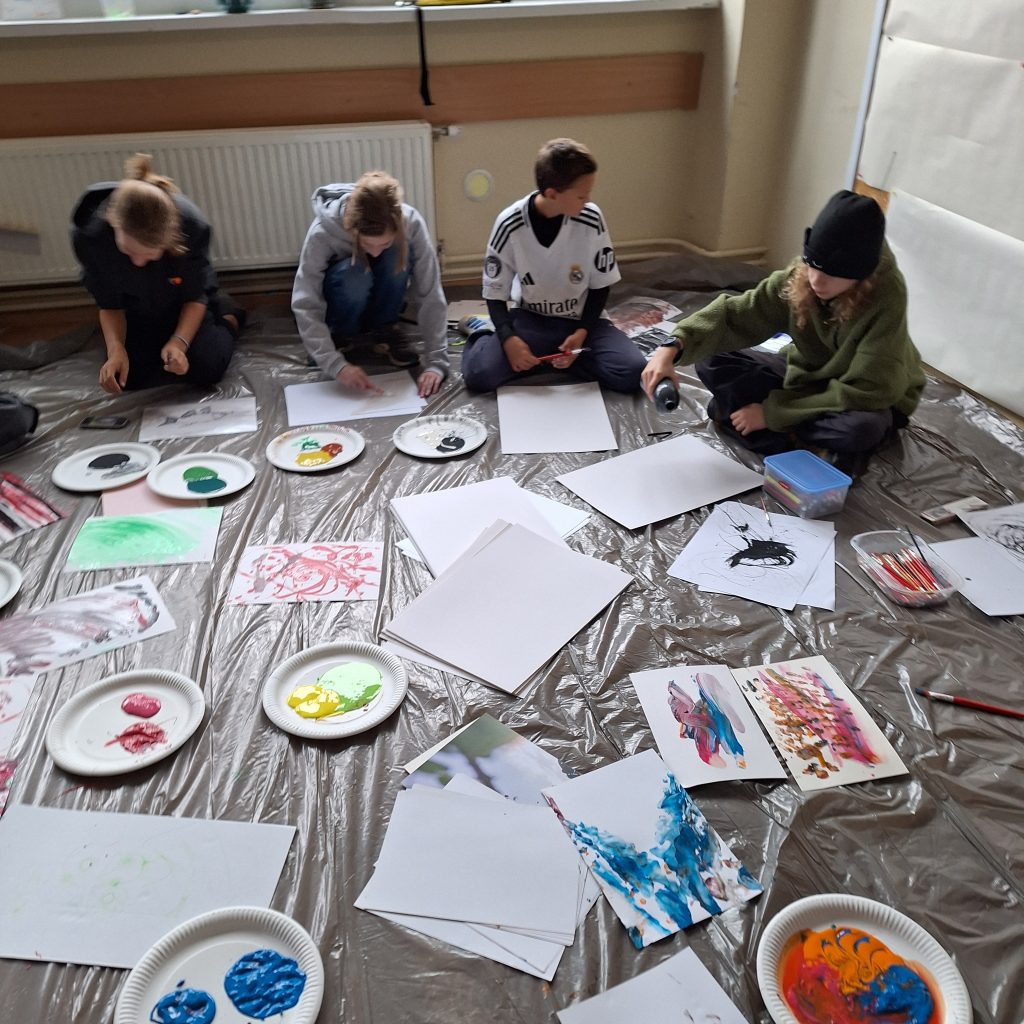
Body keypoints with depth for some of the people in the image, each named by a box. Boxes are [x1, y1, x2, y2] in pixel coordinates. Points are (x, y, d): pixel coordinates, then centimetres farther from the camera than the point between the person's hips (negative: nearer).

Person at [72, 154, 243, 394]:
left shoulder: (192, 227, -36)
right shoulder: (89, 236, -32)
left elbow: (195, 297, -20)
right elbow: (110, 306, -16)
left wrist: (179, 342, -36)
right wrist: (116, 348, -35)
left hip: (183, 308, -1)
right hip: (139, 314, 2)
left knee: (206, 370, -19)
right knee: (128, 378, -13)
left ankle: (227, 318, 14)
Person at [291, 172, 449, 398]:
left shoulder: (411, 223, -30)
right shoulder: (324, 231, -34)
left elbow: (430, 295, -29)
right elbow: (305, 305, -33)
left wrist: (436, 362, -36)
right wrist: (336, 365, -42)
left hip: (380, 300, 2)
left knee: (399, 257, -32)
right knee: (354, 277, -37)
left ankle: (383, 331, -9)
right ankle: (343, 336, -7)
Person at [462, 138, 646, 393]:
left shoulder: (591, 220, -13)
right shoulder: (510, 224, -16)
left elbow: (600, 285, -1)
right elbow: (495, 291, -7)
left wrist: (582, 332, -16)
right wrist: (508, 338, -24)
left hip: (580, 321, 2)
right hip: (529, 319, -2)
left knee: (631, 373, -23)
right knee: (478, 375, -26)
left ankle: (546, 355, -2)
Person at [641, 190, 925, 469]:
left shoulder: (887, 298, -33)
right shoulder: (799, 278, -21)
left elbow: (861, 392, -32)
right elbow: (738, 313, -23)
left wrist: (772, 412, -31)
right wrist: (673, 347, -41)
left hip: (869, 400, -5)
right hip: (808, 377, 5)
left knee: (859, 427, -42)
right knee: (713, 364, -13)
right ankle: (798, 447, -20)